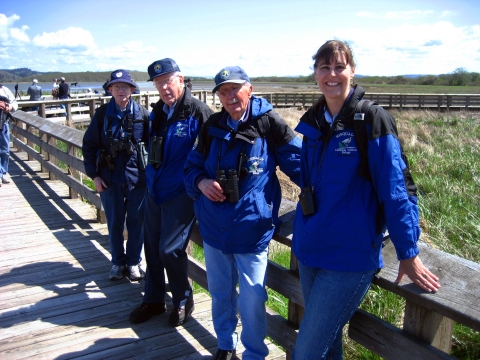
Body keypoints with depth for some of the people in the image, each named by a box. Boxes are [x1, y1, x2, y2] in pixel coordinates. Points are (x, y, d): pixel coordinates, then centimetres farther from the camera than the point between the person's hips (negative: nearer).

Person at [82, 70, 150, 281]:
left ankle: (134, 262, 26)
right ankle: (118, 262, 28)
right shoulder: (102, 114, -2)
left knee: (136, 222, 9)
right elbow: (89, 145, 3)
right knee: (114, 223, 11)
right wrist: (94, 175, -1)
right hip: (109, 178, 1)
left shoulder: (142, 114, -4)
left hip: (137, 177, 0)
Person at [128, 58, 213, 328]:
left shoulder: (198, 111, -15)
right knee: (152, 247, 14)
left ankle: (183, 301, 19)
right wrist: (151, 175, 17)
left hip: (180, 194, -7)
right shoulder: (157, 111, 8)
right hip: (154, 191, 7)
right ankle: (154, 300, 31)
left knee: (170, 250, -5)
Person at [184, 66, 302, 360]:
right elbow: (192, 167, 12)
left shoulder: (269, 123, -12)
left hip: (252, 229, -4)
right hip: (214, 227, 5)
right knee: (220, 293, 19)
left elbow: (300, 163, -5)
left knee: (252, 300, 4)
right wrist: (201, 182, -9)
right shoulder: (212, 127, 2)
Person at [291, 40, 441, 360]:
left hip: (350, 254, -6)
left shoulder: (373, 120, -13)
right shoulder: (313, 122, 7)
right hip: (310, 249, 6)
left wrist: (408, 253, -11)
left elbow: (396, 189, -13)